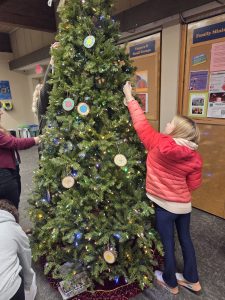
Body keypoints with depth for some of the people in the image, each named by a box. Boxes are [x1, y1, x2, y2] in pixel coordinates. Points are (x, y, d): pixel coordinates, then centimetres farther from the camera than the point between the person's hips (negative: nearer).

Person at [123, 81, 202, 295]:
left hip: (164, 204, -4)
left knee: (167, 243, 15)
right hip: (184, 204, 5)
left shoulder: (159, 144, -22)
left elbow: (141, 124, -13)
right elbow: (193, 184, -1)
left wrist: (130, 97, -1)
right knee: (185, 238, 23)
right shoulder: (195, 157, -9)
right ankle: (192, 280, 43)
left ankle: (170, 283, 38)